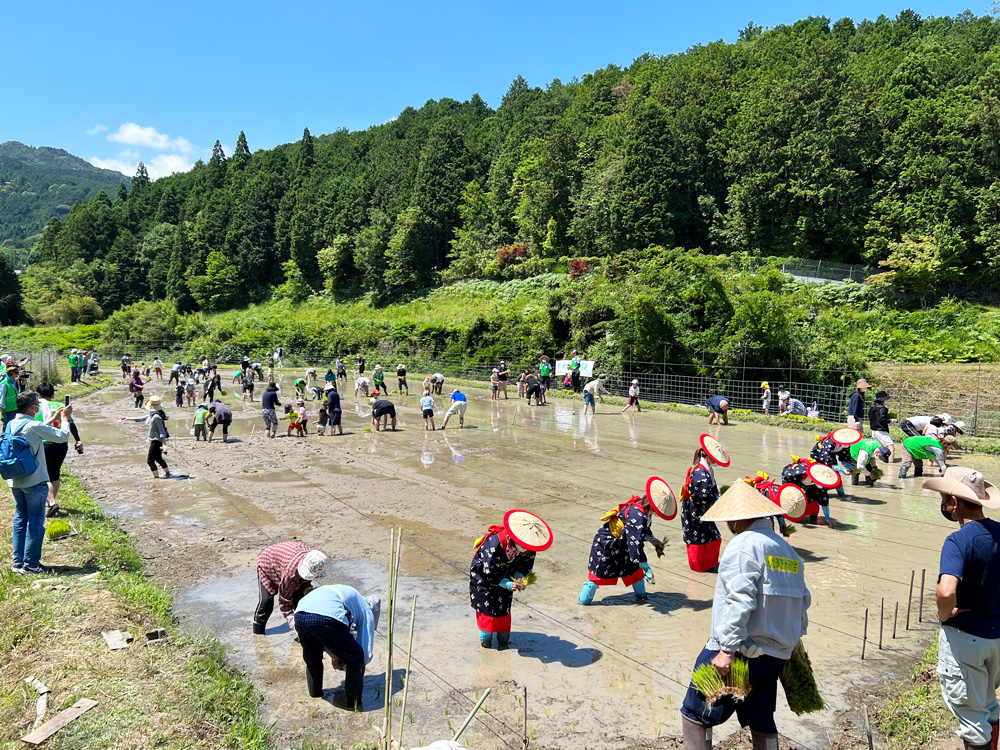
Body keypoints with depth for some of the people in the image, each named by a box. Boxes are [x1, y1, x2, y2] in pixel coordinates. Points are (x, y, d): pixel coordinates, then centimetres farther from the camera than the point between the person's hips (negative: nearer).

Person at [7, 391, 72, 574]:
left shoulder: (11, 425, 5)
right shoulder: (34, 426, -19)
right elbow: (62, 436, -12)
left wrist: (53, 419, 19)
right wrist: (64, 419, 2)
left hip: (15, 482, 8)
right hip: (34, 482, -8)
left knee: (20, 520, 15)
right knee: (35, 522, 1)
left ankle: (18, 562, 19)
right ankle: (31, 564, 5)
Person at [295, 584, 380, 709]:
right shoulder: (366, 611, 25)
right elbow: (366, 652, 23)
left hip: (300, 615, 6)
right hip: (326, 618, -6)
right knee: (355, 657, 16)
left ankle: (314, 693, 49)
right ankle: (353, 702, 26)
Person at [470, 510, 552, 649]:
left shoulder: (527, 548, -23)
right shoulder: (494, 545, -41)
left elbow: (526, 564, -7)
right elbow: (490, 573, -33)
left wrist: (519, 577, -27)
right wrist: (508, 585, -37)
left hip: (504, 576, 5)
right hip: (483, 576, -4)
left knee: (504, 606, 5)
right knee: (486, 605, 1)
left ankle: (503, 638, 20)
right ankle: (485, 637, 20)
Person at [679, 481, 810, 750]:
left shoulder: (744, 545, -15)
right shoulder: (789, 551, 12)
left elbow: (739, 601, -24)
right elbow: (802, 600, 18)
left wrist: (727, 649, -24)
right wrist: (795, 638, 30)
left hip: (741, 651, -8)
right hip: (777, 654, 9)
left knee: (695, 713, 3)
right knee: (761, 721, 20)